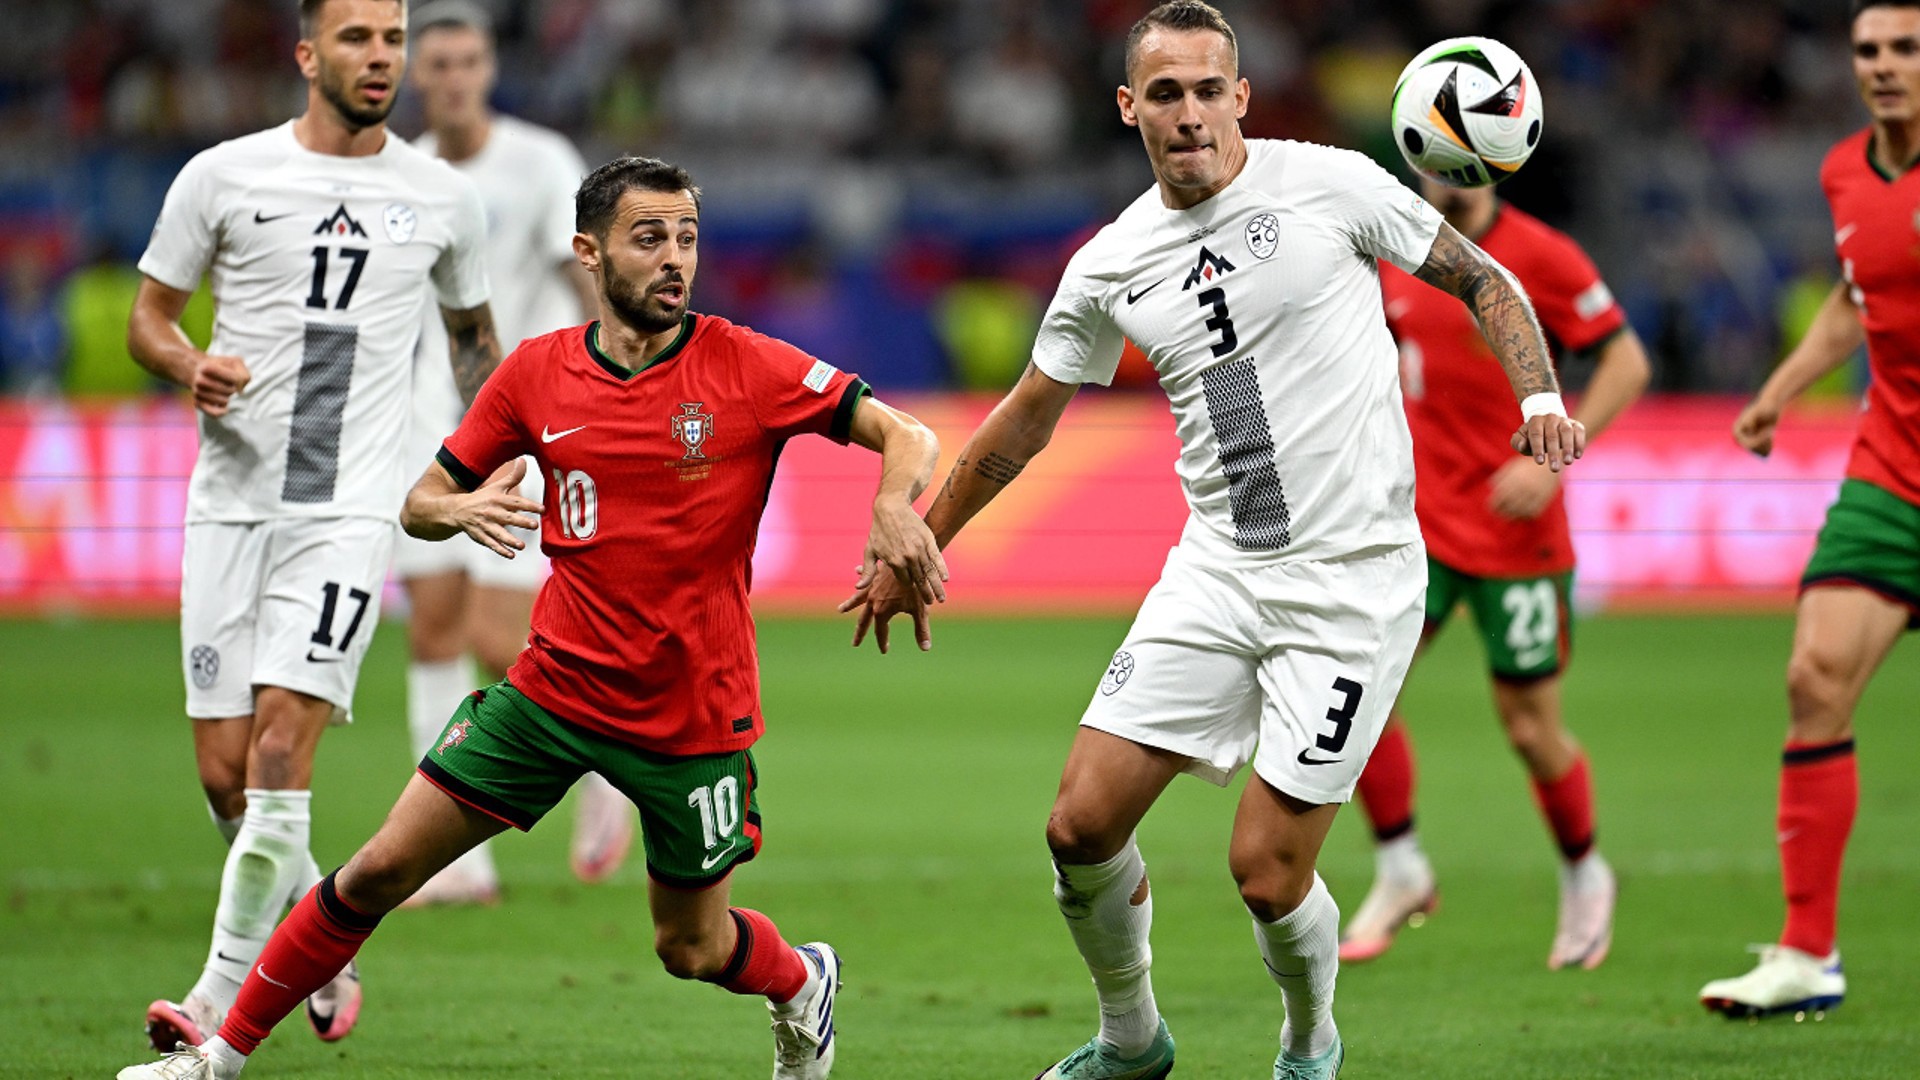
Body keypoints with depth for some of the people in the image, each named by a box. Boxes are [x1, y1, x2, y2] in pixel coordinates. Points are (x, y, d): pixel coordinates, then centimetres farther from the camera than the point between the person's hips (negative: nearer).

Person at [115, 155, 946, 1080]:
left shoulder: (744, 367, -10)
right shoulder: (536, 373, -1)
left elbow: (907, 438, -10)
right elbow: (420, 501, 7)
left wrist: (894, 506, -33)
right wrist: (458, 508, -17)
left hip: (693, 715, -2)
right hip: (555, 684, 2)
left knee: (692, 949, 9)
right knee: (379, 872, -2)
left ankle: (803, 984, 44)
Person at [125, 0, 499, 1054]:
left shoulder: (443, 199, 7)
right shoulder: (222, 176, 2)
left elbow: (473, 332, 24)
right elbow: (147, 317, 8)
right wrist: (192, 366, -13)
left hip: (350, 508, -1)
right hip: (231, 501, 1)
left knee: (279, 750, -16)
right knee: (225, 775, 1)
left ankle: (224, 999, -12)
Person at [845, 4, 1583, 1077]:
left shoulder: (1329, 184, -6)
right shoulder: (1110, 268, 5)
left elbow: (1482, 279, 3)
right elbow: (1025, 422, 18)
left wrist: (1541, 394, -13)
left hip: (1354, 580, -4)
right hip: (1217, 574, 4)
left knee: (1267, 873, -8)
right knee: (1083, 826, -3)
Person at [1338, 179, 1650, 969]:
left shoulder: (1542, 257, -11)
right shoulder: (1396, 249, 4)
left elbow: (1627, 363, -9)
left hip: (1518, 531, -4)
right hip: (1419, 518, 4)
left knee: (1530, 728, 1)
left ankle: (1584, 877, 28)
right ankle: (1400, 870, 7)